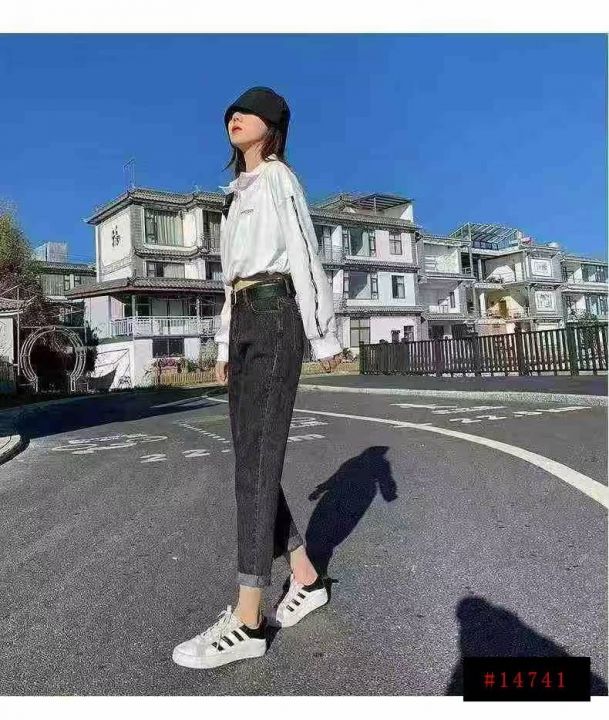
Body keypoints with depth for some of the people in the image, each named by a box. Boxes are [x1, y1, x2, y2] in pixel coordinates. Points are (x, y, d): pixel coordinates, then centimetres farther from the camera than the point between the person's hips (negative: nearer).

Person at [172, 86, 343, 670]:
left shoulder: (279, 178, 3)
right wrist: (225, 345, 21)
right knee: (252, 458, 4)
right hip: (244, 322, 9)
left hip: (275, 319, -9)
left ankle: (245, 622, -9)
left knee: (256, 459, -14)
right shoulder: (238, 194, 28)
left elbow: (305, 258, -5)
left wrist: (324, 336, -10)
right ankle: (306, 580, 16)